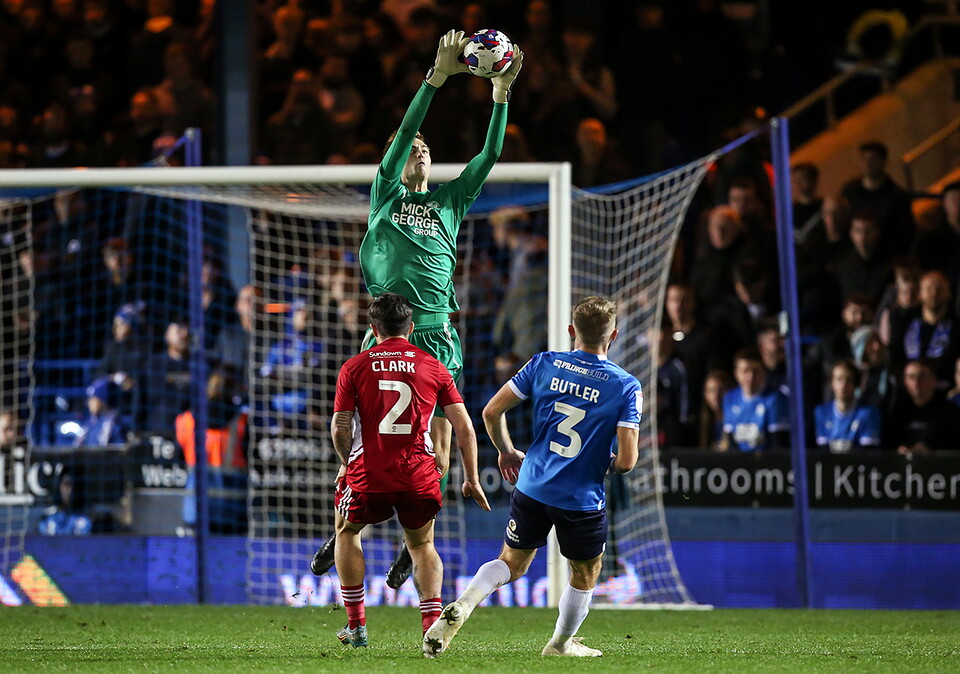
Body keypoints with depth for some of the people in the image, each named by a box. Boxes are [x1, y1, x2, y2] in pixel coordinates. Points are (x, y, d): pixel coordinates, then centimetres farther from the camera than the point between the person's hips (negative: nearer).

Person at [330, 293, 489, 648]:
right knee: (422, 545, 22)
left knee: (347, 532, 25)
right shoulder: (433, 367, 7)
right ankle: (432, 620, 1)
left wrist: (346, 463, 20)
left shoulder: (354, 367, 3)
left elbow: (341, 428, 1)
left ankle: (356, 625, 22)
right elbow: (465, 428, 3)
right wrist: (471, 479, 10)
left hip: (369, 472, -1)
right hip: (419, 473, 1)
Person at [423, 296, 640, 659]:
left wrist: (506, 452, 19)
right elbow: (627, 460, -16)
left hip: (532, 488, 3)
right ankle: (561, 643, 37)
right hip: (584, 499, -3)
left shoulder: (544, 364, -1)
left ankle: (461, 606, -7)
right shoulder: (626, 386, -10)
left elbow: (491, 412, 1)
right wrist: (609, 464, 8)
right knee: (585, 574, 23)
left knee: (511, 563, 19)